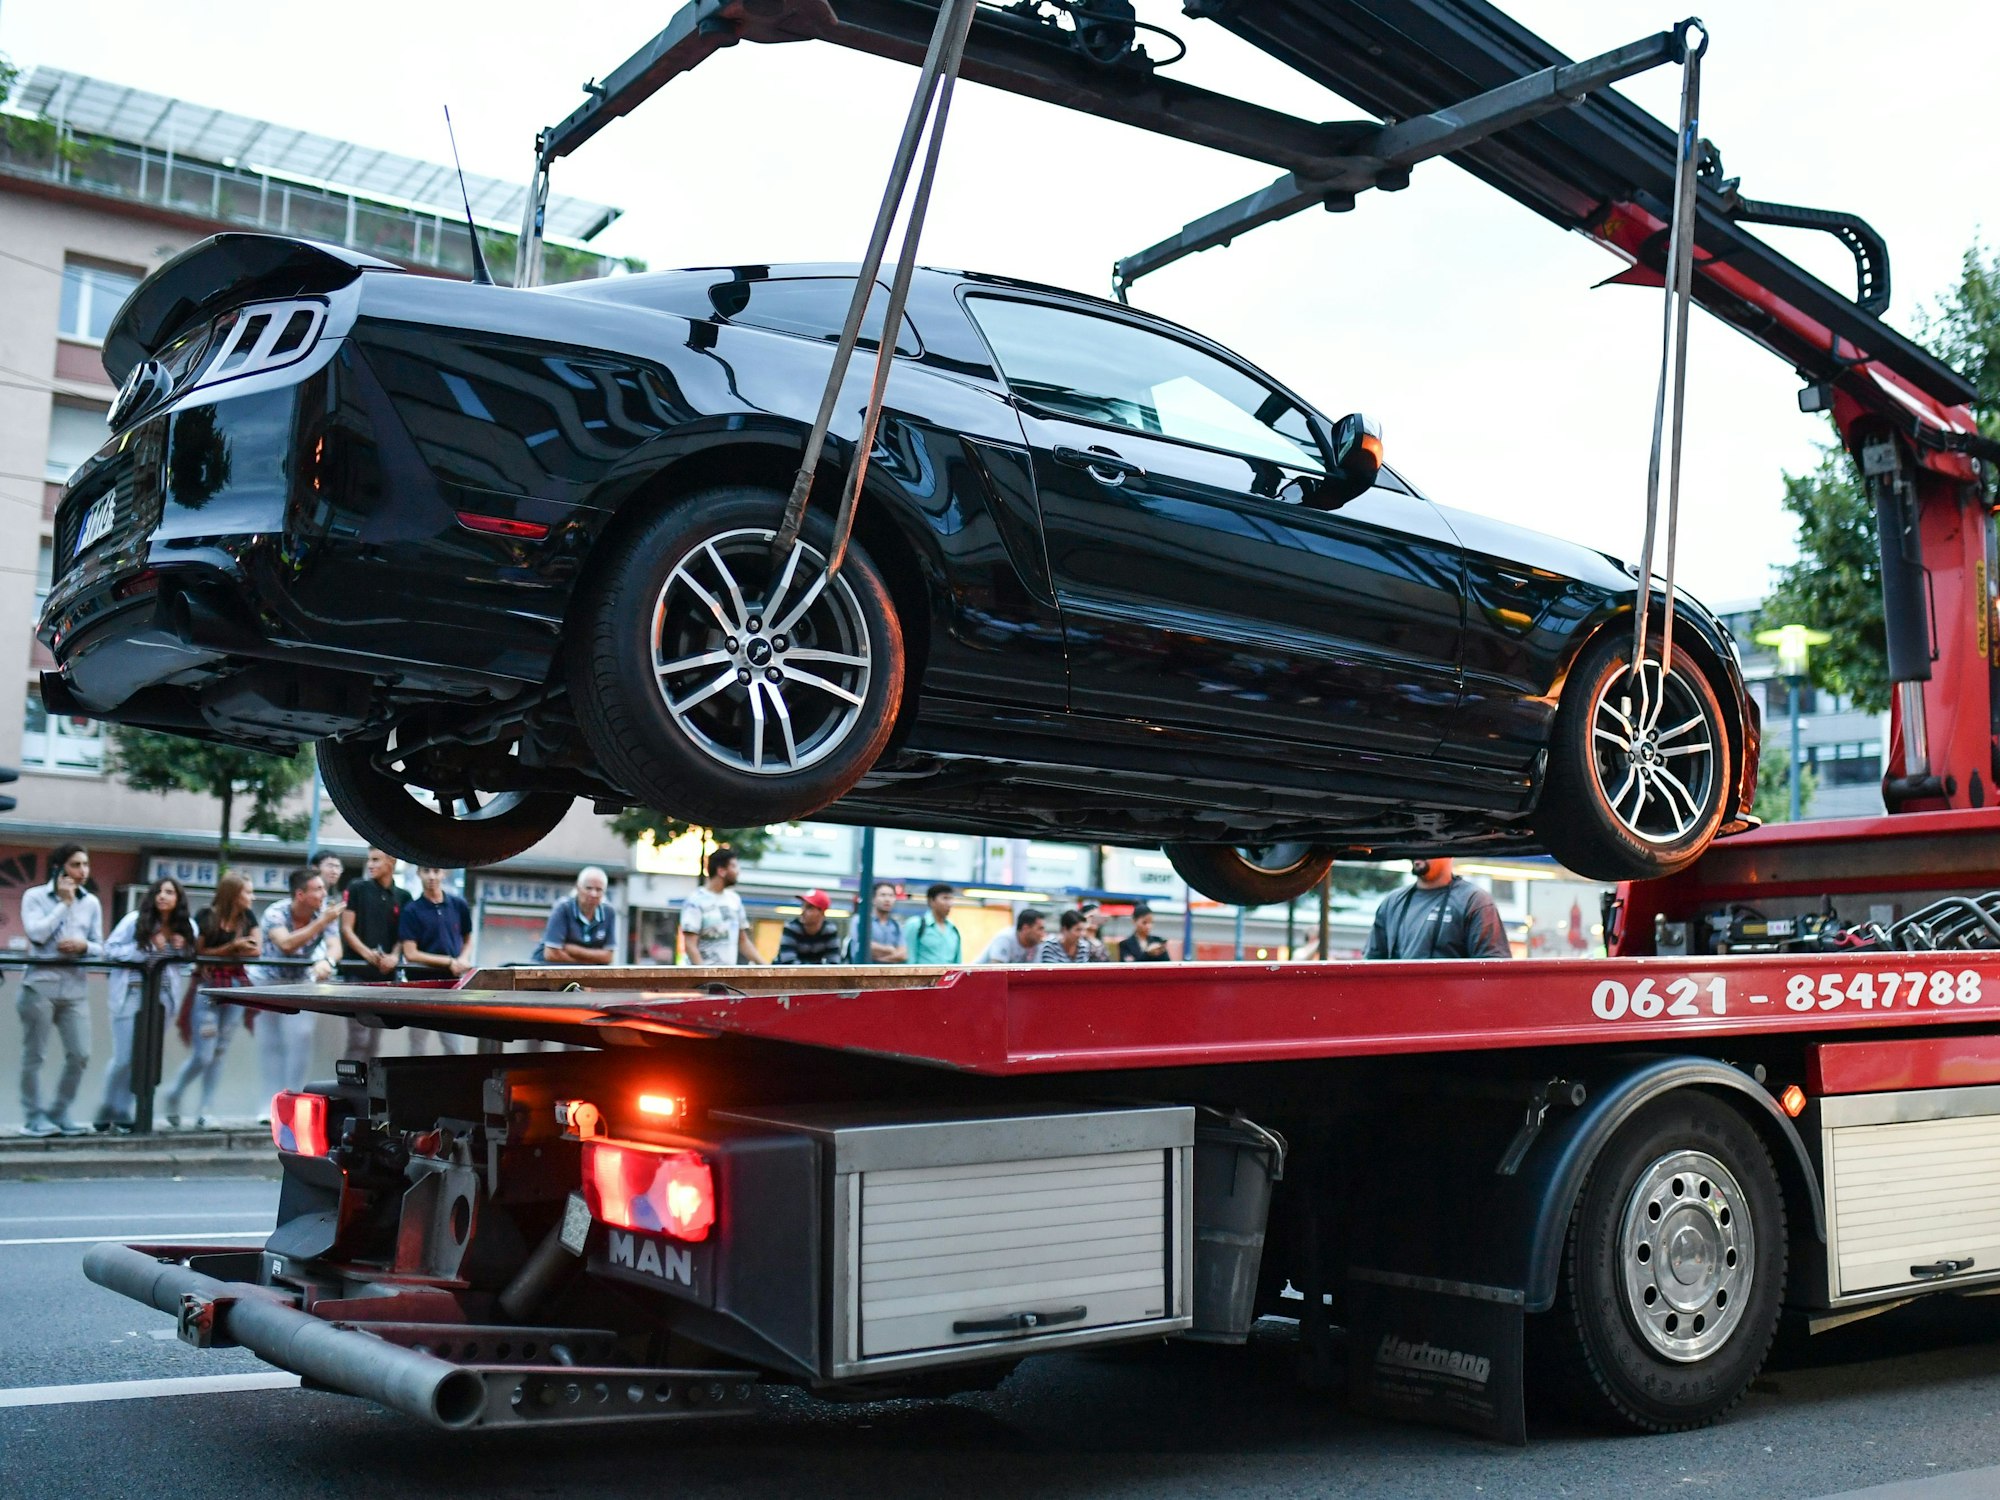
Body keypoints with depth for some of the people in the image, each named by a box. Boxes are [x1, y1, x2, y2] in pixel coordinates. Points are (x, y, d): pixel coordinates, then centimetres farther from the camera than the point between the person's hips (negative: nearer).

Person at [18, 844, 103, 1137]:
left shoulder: (91, 903, 11)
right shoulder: (34, 896, 1)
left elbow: (100, 949, 11)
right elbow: (37, 934, -15)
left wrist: (84, 946, -11)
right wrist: (64, 902, -9)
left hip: (75, 989, 4)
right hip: (40, 986, -4)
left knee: (80, 1055, -1)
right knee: (34, 1055, 2)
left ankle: (59, 1113, 13)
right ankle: (34, 1116, 10)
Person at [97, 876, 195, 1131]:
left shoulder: (187, 927, 6)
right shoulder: (135, 919, -5)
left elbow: (189, 958, 17)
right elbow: (110, 948, -7)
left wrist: (181, 948, -6)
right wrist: (146, 949, -15)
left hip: (162, 996, 4)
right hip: (131, 994, -4)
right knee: (124, 1058, -4)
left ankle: (122, 1114, 15)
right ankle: (107, 1114, 14)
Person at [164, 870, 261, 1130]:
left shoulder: (247, 917, 6)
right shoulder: (206, 917, -6)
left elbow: (256, 949, 1)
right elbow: (200, 952, -5)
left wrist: (220, 953, -8)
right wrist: (233, 947, -13)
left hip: (235, 987, 4)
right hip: (207, 987, -4)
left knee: (220, 1051, 5)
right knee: (202, 1055, -6)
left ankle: (206, 1110, 12)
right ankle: (173, 1096, 20)